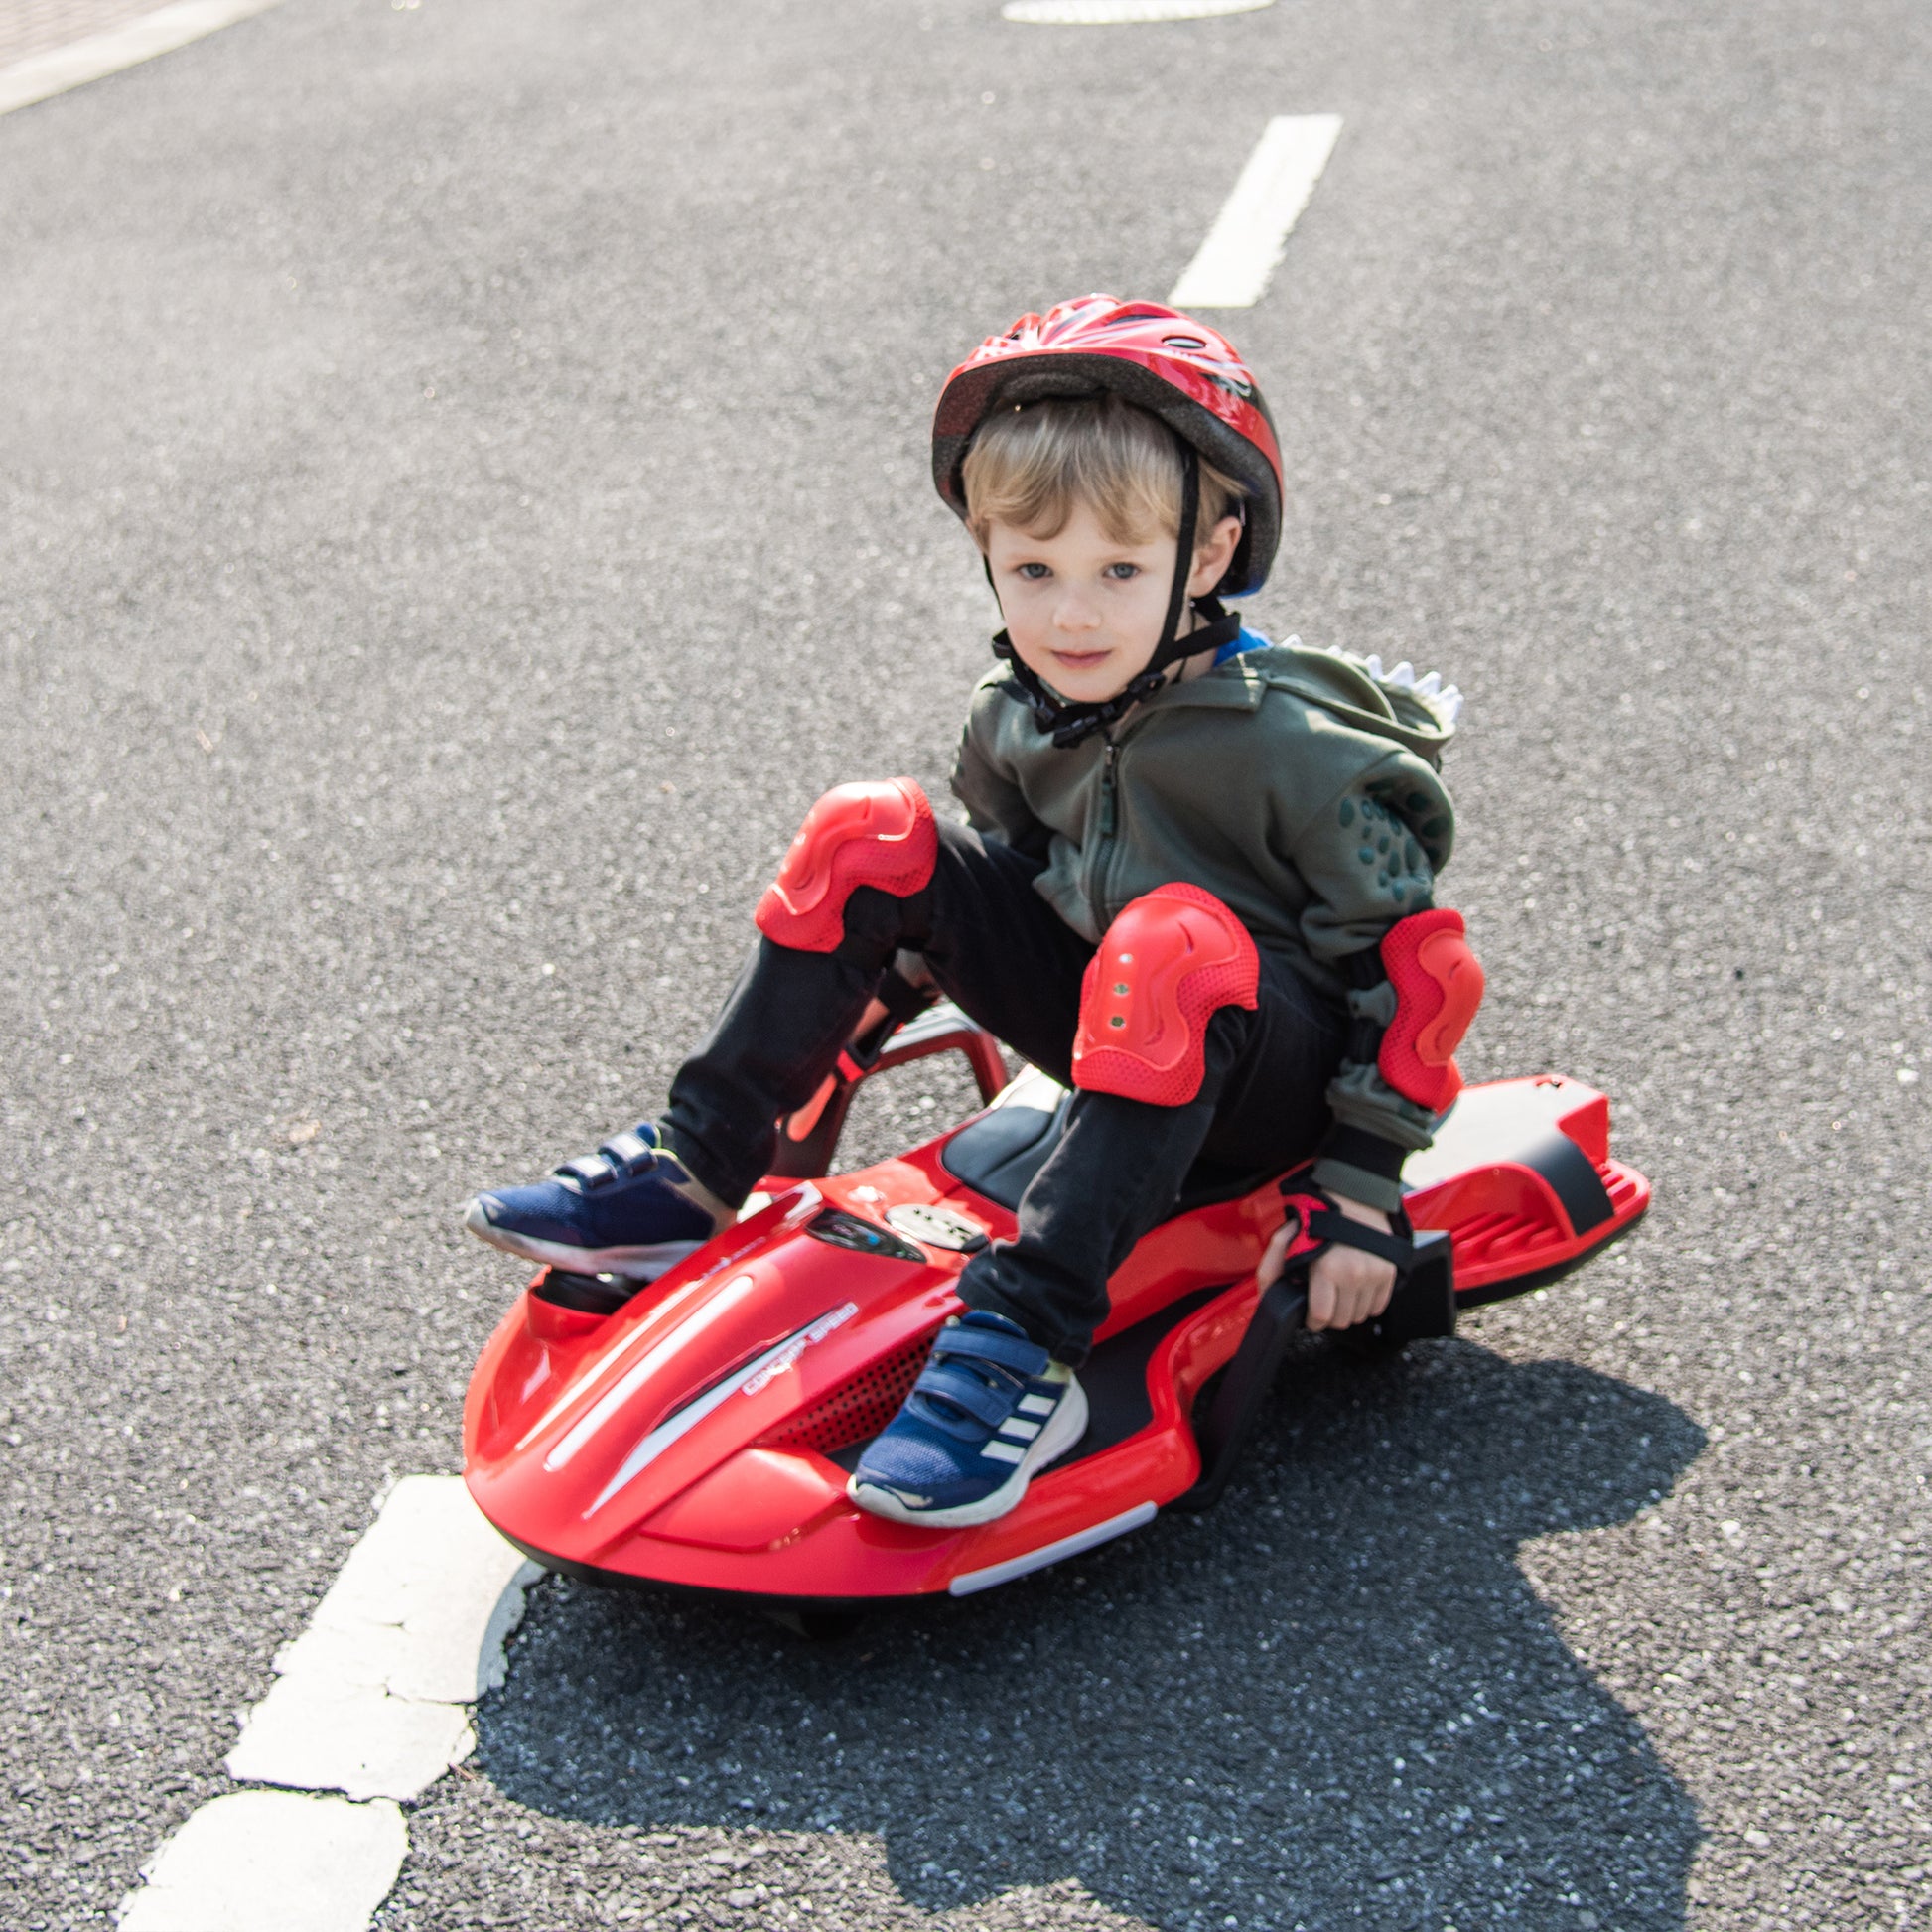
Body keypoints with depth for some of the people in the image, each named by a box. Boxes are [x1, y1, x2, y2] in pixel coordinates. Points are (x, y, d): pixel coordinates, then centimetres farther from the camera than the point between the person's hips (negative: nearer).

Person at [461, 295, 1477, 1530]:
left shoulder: (1287, 746, -21)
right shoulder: (1018, 725, -3)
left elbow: (1420, 956, -17)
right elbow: (1005, 879, 16)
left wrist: (1364, 1193, -19)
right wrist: (860, 1021, 12)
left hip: (1282, 1080, -6)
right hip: (1125, 1045, 6)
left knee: (1179, 936, -41)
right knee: (871, 839, -9)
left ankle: (1025, 1347, -43)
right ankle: (694, 1177, -6)